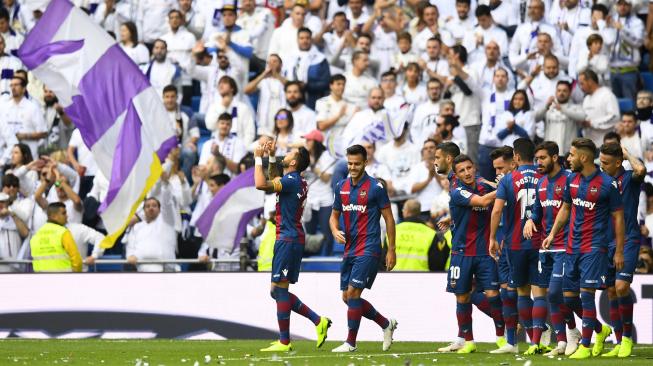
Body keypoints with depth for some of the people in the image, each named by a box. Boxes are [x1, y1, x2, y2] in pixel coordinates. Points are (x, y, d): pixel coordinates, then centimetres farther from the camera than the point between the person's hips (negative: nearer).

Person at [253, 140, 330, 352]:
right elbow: (273, 182, 35)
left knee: (279, 289, -6)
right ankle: (318, 321, 11)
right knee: (278, 291, 13)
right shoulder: (297, 182, 15)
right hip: (293, 239, 10)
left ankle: (284, 342, -5)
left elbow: (261, 184, -26)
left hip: (287, 240, -10)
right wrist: (271, 158, 25)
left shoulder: (291, 181, -15)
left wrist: (259, 159, -14)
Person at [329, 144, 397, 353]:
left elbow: (388, 218, -3)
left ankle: (350, 342, -6)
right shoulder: (341, 187, 9)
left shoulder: (376, 187, -8)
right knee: (347, 297, 7)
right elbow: (334, 215, 18)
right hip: (349, 249, 7)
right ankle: (386, 324, 25)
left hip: (368, 249, -7)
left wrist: (391, 249, -6)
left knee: (353, 293, -14)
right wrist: (335, 231, -5)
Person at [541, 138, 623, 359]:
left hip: (594, 247, -7)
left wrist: (619, 251, -7)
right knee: (569, 295, 7)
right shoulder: (572, 180, 8)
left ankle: (585, 346, -3)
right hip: (573, 247, 7)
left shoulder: (607, 184, -10)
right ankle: (600, 330, 28)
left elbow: (618, 218, -6)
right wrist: (552, 234, 12)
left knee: (586, 293, -9)